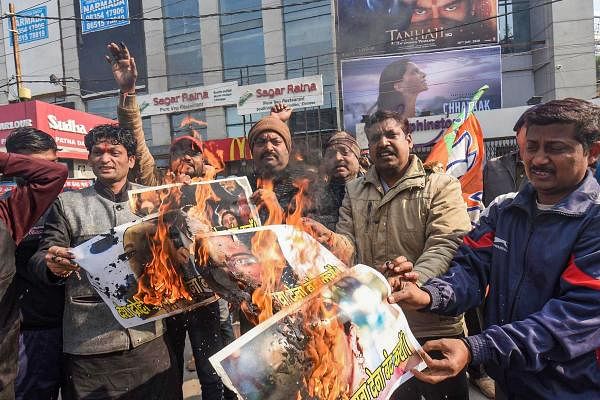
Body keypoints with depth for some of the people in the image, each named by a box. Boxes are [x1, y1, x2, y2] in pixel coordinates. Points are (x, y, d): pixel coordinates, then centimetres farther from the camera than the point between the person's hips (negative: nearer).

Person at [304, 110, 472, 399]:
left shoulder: (441, 186, -3)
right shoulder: (354, 193, 10)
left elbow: (447, 245, -15)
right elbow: (349, 248, 4)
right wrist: (330, 240, -20)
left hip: (433, 326, -3)